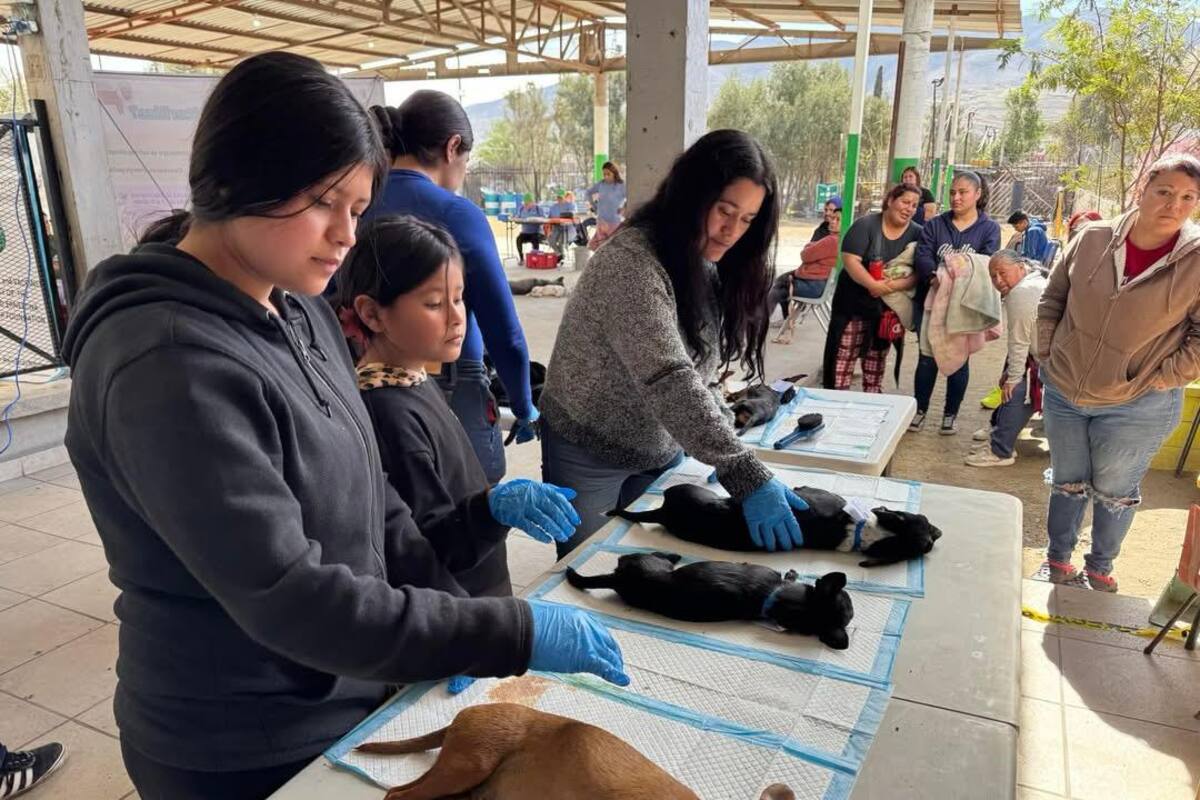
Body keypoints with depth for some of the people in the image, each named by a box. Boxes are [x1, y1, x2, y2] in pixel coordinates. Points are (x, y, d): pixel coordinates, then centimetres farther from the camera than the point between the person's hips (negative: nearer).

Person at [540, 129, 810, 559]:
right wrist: (747, 476, -41)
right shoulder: (632, 261, -26)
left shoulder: (707, 266, 0)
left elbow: (697, 375, 6)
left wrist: (726, 446, -8)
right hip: (590, 452, -7)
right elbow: (669, 381, -37)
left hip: (660, 452, 7)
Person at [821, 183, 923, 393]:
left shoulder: (917, 234, 0)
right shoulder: (866, 225, -9)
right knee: (844, 355, -2)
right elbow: (850, 259, -18)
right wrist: (873, 285, -31)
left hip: (888, 308, 3)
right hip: (855, 303, -3)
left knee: (877, 358, 13)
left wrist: (893, 285, -27)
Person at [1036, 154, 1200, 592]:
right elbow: (1052, 301, 5)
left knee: (1114, 491, 17)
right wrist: (1046, 356, 0)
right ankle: (1058, 557, 40)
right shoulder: (1093, 239, -7)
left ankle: (1100, 566, 40)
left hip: (1135, 408, -2)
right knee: (1067, 482, 19)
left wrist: (1157, 381, -14)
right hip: (1064, 392, 2)